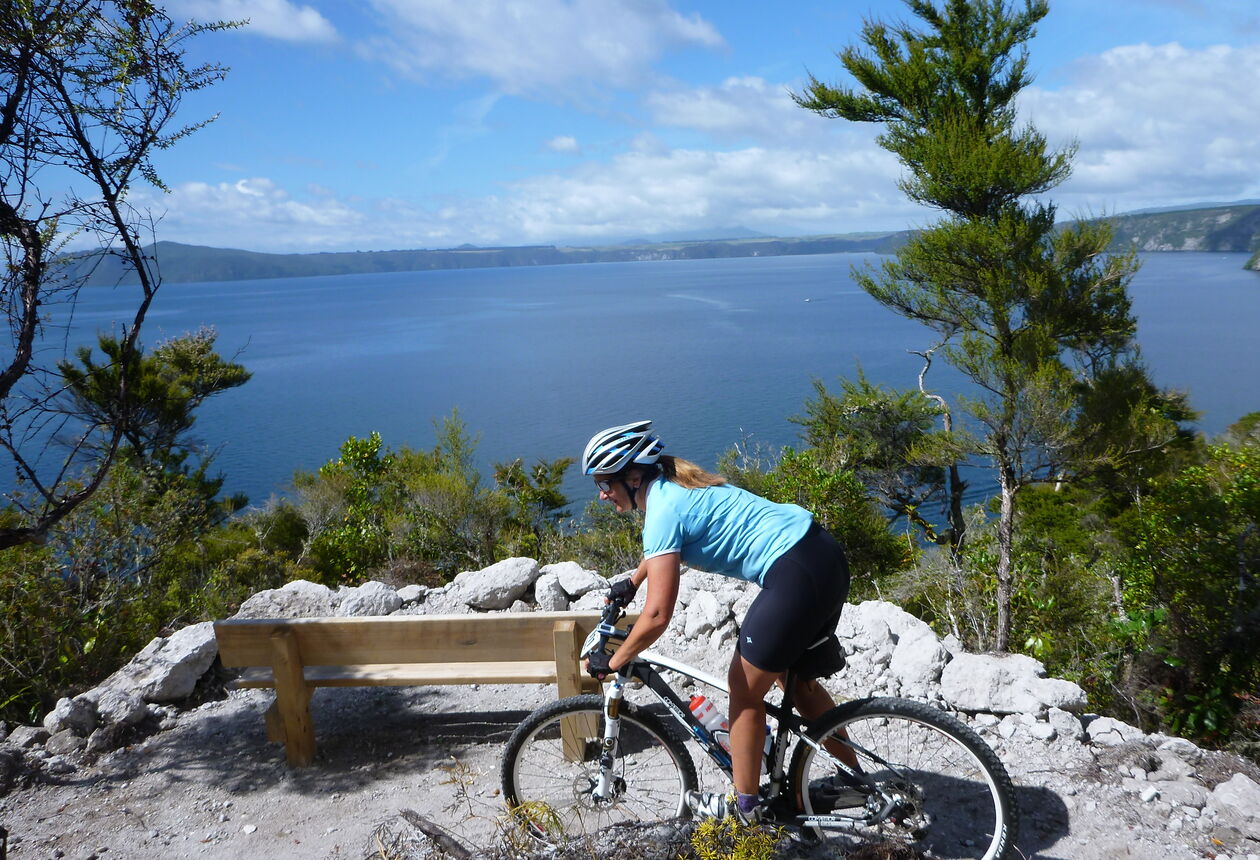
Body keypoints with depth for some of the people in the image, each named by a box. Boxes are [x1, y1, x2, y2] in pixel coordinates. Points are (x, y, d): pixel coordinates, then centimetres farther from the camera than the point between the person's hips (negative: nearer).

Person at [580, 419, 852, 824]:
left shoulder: (663, 510, -16)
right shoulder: (673, 484, 12)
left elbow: (657, 616, -20)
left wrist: (611, 662, -6)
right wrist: (631, 581, 47)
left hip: (796, 576, -10)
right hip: (823, 554, 10)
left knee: (744, 686, 5)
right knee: (794, 678, 23)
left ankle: (744, 804, 20)